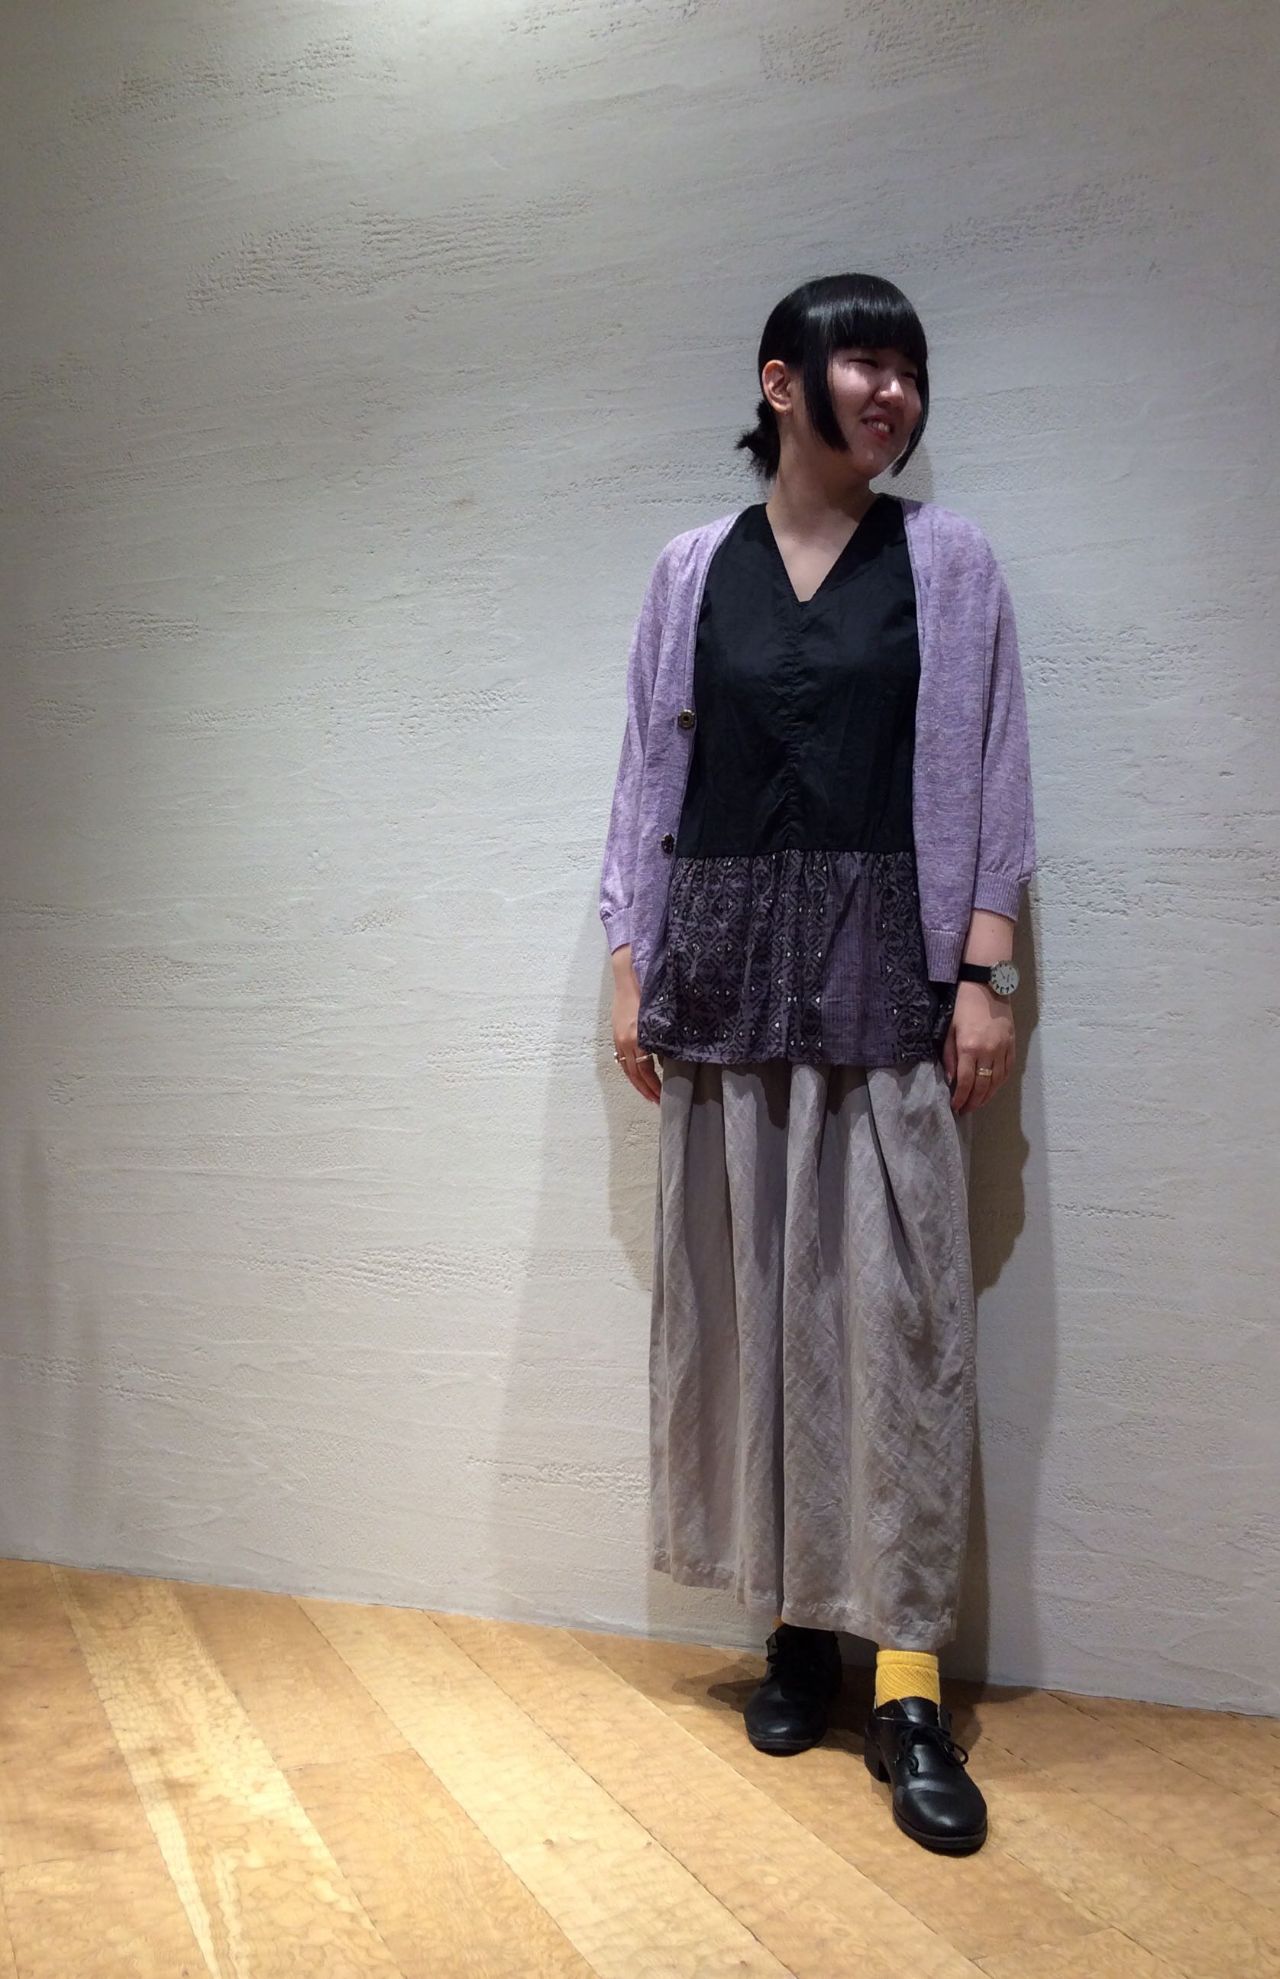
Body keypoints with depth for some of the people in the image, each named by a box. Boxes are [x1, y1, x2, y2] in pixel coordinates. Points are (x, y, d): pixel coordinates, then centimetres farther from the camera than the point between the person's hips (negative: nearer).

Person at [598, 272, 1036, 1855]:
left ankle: (907, 1681, 2)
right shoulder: (691, 571, 9)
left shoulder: (946, 561, 6)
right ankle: (795, 1621, 19)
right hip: (727, 963, 2)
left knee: (893, 1301, -4)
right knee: (746, 1290, 5)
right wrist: (632, 970, 4)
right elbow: (650, 774, 10)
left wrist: (982, 975, -6)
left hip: (882, 962, -1)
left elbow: (987, 774, 3)